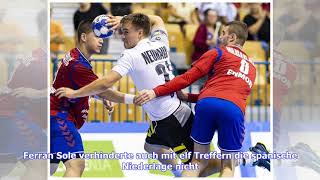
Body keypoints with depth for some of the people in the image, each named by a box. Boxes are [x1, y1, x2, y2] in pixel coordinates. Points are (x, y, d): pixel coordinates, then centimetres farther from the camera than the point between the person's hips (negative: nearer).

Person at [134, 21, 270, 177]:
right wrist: (187, 97, 30)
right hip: (235, 109, 2)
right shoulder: (251, 67, 33)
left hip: (207, 104, -2)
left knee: (199, 161, 13)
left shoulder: (218, 53, 19)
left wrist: (156, 92, 9)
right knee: (228, 166, 12)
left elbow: (188, 77, 10)